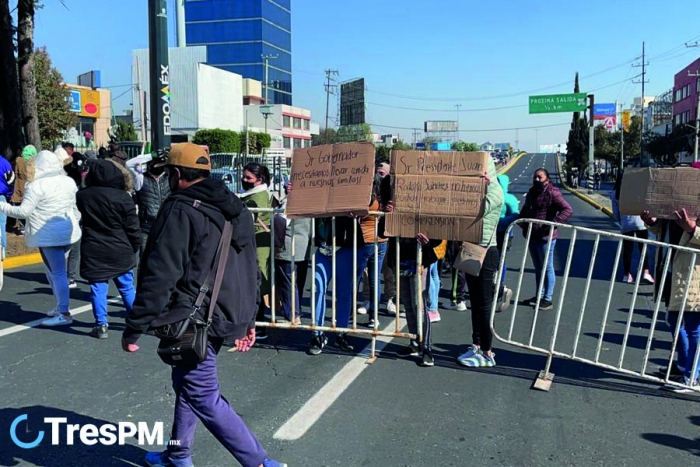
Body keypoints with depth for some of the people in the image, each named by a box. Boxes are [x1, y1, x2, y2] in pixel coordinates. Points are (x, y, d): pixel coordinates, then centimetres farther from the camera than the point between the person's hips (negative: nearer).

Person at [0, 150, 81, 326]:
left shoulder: (37, 185, -13)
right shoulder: (69, 182, 8)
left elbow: (24, 212, -15)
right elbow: (77, 209, 14)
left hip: (49, 235, -7)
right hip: (67, 232, 8)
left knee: (57, 272, -3)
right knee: (53, 270, 20)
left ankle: (64, 314, 1)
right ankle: (61, 306, 26)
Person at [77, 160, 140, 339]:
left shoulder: (82, 196, -1)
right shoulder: (122, 197, -10)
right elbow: (133, 228, -7)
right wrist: (134, 248, 6)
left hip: (93, 252, 1)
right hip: (120, 252, -1)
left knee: (98, 290, 6)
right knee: (127, 288, 13)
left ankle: (101, 325, 6)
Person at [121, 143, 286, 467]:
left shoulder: (180, 210, -15)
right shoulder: (235, 209, 11)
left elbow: (159, 276, -20)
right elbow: (249, 270, 14)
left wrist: (134, 328, -13)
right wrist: (247, 319, 20)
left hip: (193, 321, -9)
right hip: (221, 316, 9)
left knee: (205, 398, -2)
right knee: (187, 384, 23)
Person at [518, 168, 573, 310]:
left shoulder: (552, 193, -13)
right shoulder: (532, 192, 13)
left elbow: (568, 210, -21)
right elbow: (525, 209, 28)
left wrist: (553, 224, -27)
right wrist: (521, 221, 11)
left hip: (545, 237, -8)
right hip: (532, 236, 8)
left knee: (547, 268, 1)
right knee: (538, 267, 17)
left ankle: (547, 299, 9)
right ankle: (539, 296, 28)